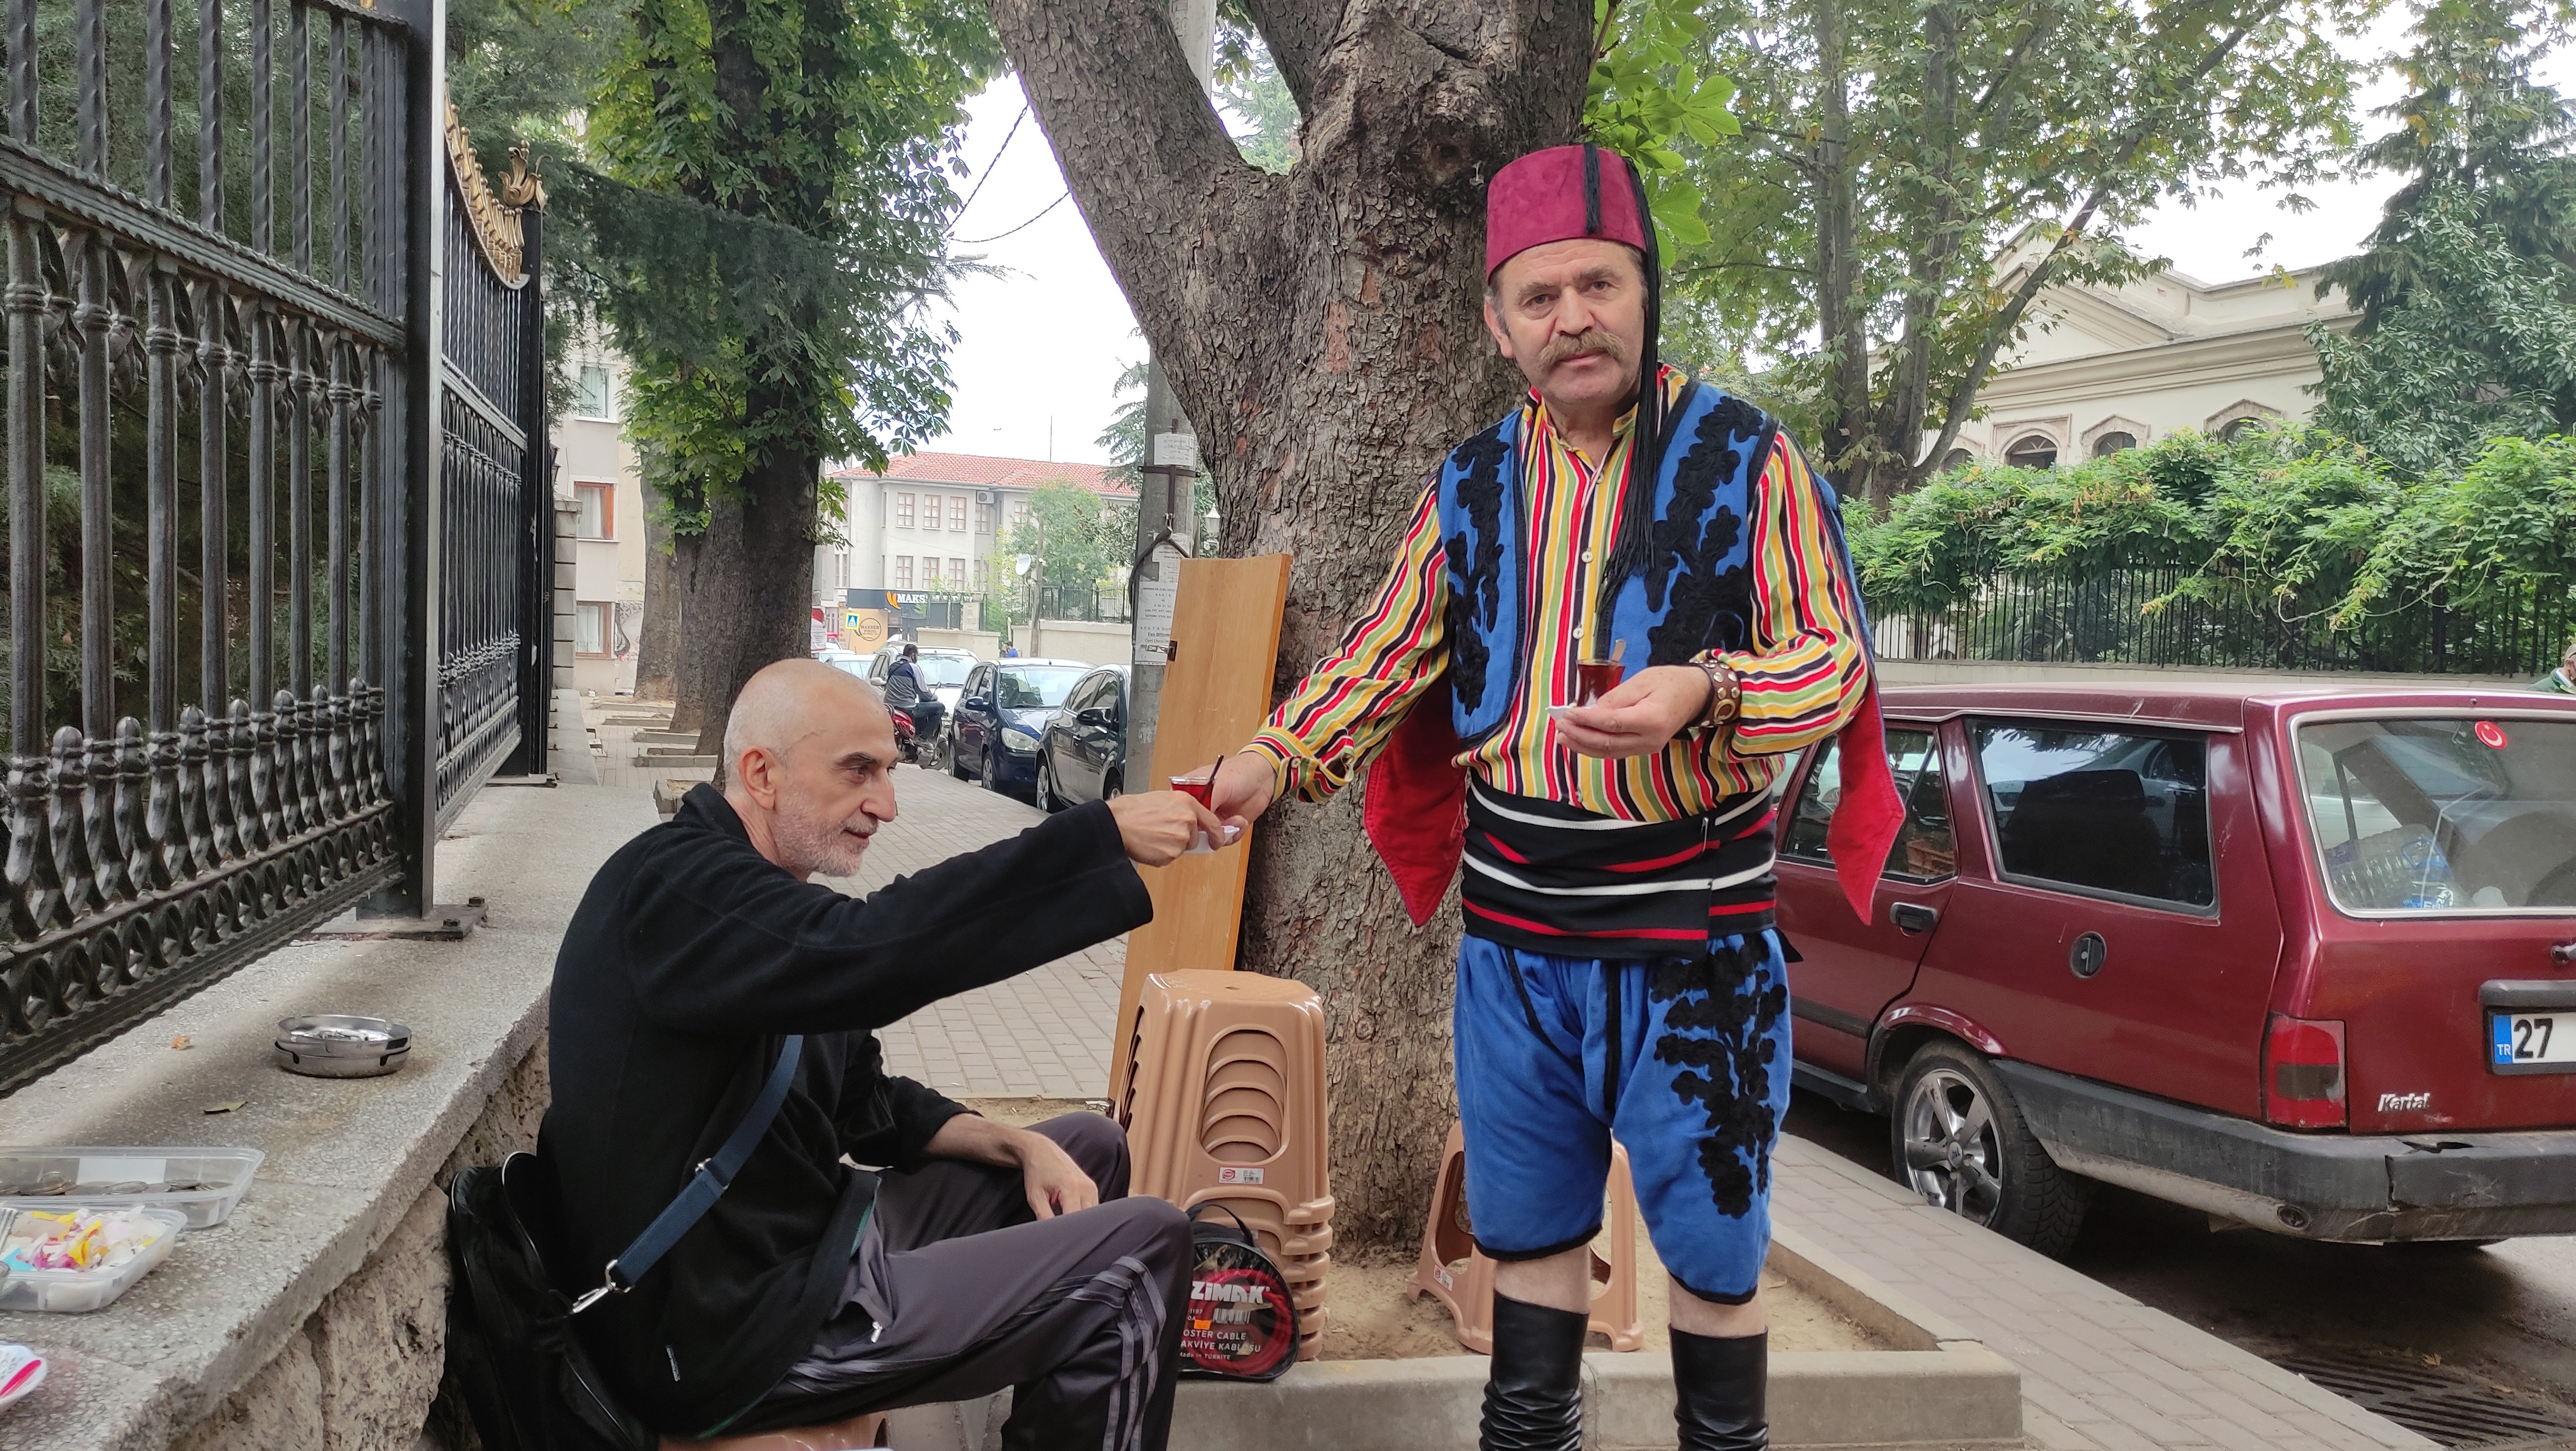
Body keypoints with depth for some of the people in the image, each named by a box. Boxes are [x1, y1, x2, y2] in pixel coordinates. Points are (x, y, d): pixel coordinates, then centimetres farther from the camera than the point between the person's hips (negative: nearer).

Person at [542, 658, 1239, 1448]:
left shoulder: (756, 892, 13)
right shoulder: (673, 887, -20)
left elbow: (868, 1102, 15)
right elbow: (872, 947, -38)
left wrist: (1018, 1146, 0)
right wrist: (1108, 834, -35)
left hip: (803, 1243, 11)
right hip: (738, 1332, -11)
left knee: (1091, 1148, 18)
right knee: (1144, 1248, -12)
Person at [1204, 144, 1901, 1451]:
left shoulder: (1745, 459, -5)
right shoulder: (1471, 486, 7)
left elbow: (1835, 656, -7)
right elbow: (1387, 653, 14)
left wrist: (1701, 694, -26)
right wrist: (1277, 756, 1)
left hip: (1693, 934, -3)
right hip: (1512, 931, 4)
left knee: (1713, 1238, 9)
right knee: (1525, 1221, 17)